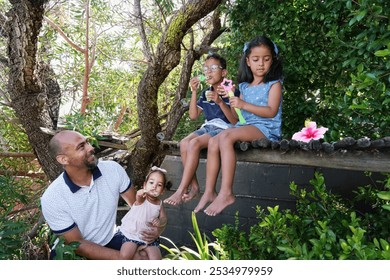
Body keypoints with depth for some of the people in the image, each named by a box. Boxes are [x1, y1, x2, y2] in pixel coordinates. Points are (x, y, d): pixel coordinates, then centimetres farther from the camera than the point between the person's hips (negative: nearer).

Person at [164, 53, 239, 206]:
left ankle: (181, 190, -25)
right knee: (184, 143, -21)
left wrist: (220, 102, -23)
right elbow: (193, 116, 7)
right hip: (207, 127, 6)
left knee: (194, 143, -29)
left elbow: (235, 121, -11)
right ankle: (194, 186, -17)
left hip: (224, 129, -6)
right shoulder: (205, 93, 14)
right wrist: (194, 92, 0)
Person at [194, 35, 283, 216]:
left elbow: (271, 111, -13)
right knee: (214, 142, -16)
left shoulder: (274, 84, 2)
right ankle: (209, 192, -14)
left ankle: (226, 193, -32)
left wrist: (244, 105, -20)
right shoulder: (244, 86, 19)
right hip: (245, 126, 7)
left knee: (226, 136, -30)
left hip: (266, 128, -6)